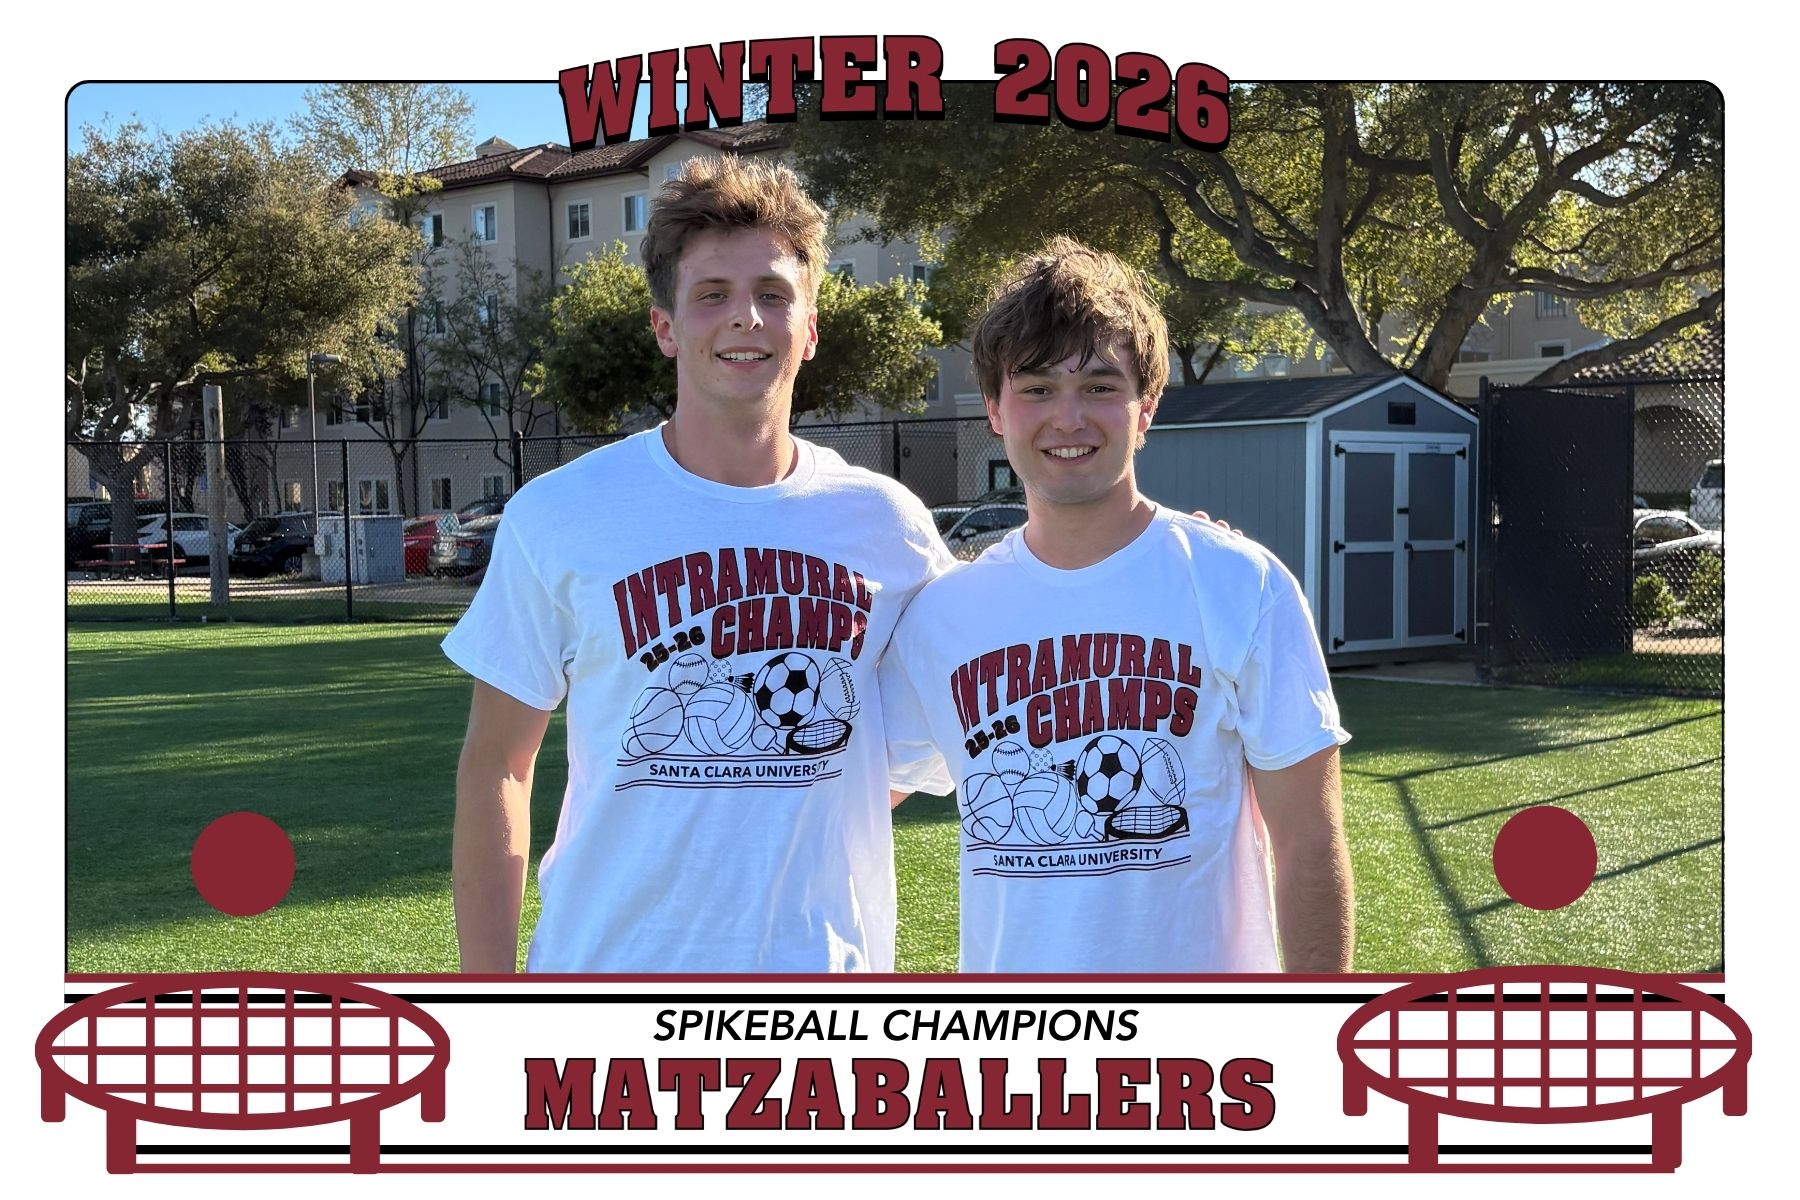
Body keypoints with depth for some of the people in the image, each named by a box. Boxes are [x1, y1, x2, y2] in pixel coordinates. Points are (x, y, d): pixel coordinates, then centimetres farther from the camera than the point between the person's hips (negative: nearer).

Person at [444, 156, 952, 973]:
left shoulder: (886, 523, -1)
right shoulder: (557, 517, -5)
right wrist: (488, 981, -4)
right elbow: (496, 766, -1)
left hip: (826, 961, 2)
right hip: (605, 959, -1)